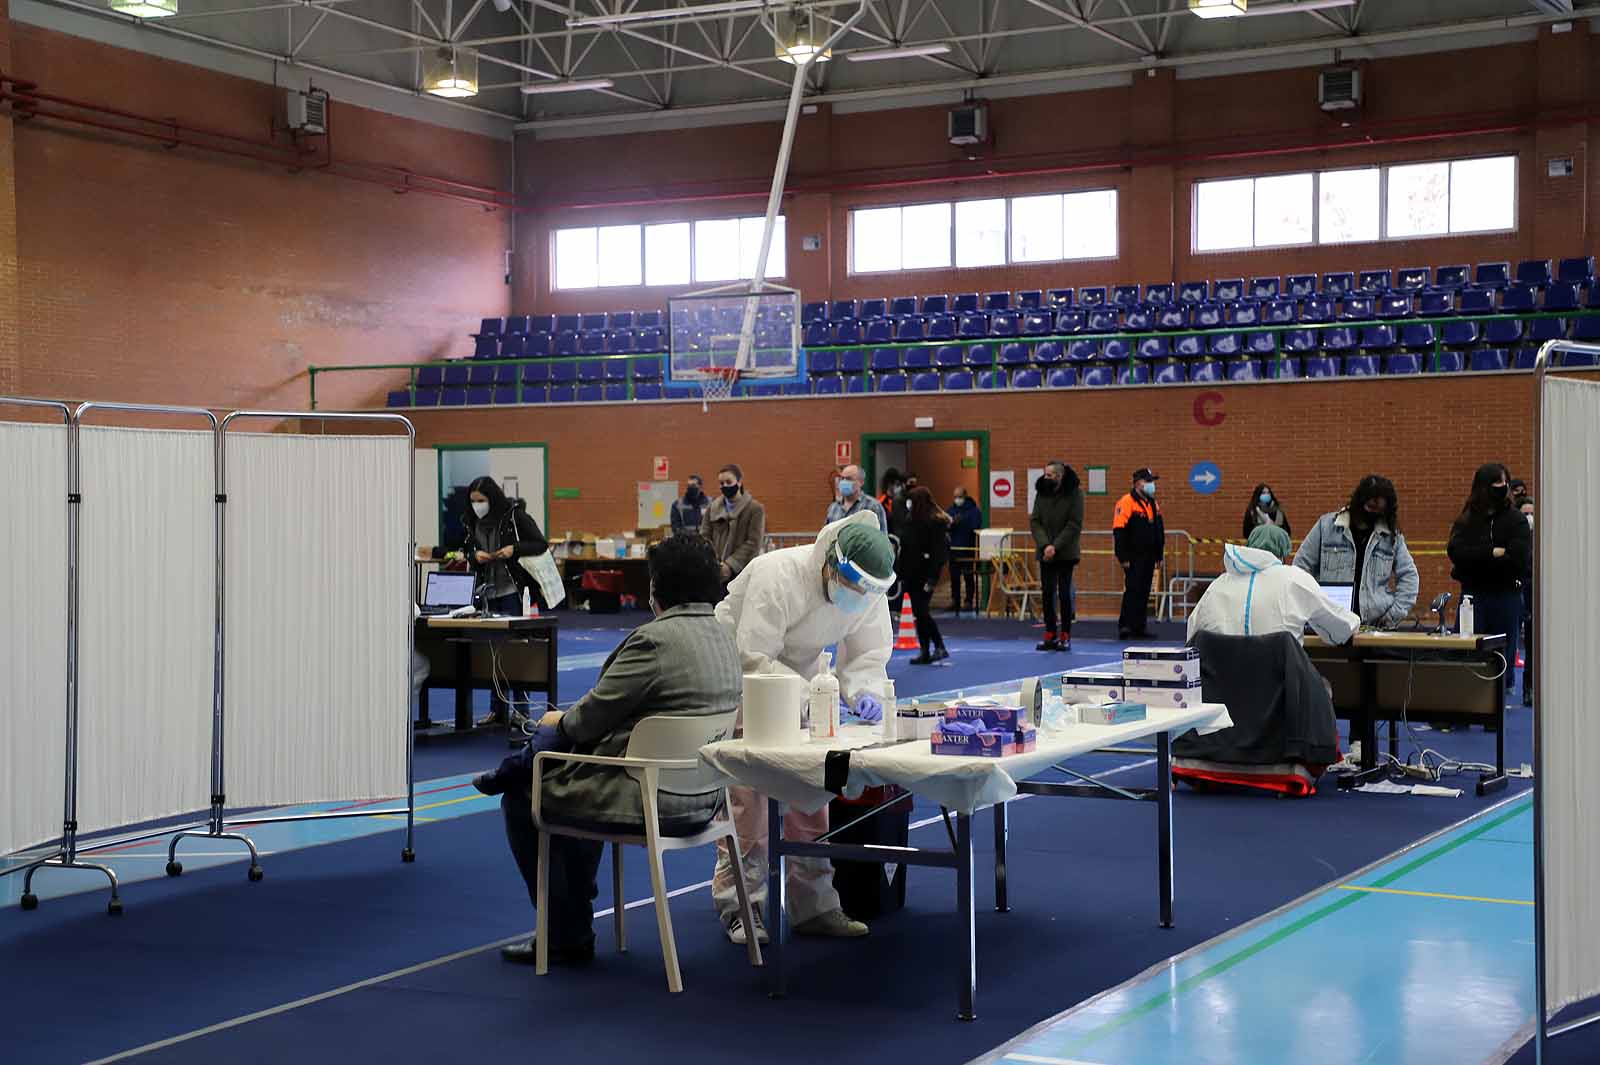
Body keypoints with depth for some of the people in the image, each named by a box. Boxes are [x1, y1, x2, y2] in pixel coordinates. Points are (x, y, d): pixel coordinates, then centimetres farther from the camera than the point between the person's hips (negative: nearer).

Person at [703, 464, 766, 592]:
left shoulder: (755, 509, 2)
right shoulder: (712, 509, 14)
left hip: (741, 572, -3)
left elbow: (753, 543, -6)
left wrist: (730, 565, -15)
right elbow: (704, 538, 7)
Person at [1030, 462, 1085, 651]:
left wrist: (1056, 546, -18)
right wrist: (1044, 545, -14)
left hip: (1066, 553, -4)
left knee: (1064, 594, 0)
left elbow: (1074, 525, -12)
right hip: (1045, 553, 4)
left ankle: (1065, 637, 6)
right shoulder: (1041, 493, 4)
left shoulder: (1074, 493, -8)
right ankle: (1050, 636, 10)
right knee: (1047, 594, 4)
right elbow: (1035, 522, 1)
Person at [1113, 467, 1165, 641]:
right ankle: (1124, 626, -10)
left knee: (1143, 593, 9)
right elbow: (1119, 532, -15)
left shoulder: (1153, 504, 15)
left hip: (1148, 559, 8)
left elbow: (1160, 531, 22)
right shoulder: (1126, 503, -11)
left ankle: (1140, 627, 13)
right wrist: (1122, 558, -18)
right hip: (1133, 559, -8)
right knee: (1132, 591, -12)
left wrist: (1159, 555, 17)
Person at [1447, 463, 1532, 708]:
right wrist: (1494, 553, -15)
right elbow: (1456, 552, -9)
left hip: (1506, 596, -1)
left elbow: (1518, 557, -14)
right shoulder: (1466, 520, 8)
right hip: (1473, 595, 1)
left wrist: (1478, 557, -8)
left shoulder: (1516, 520, 1)